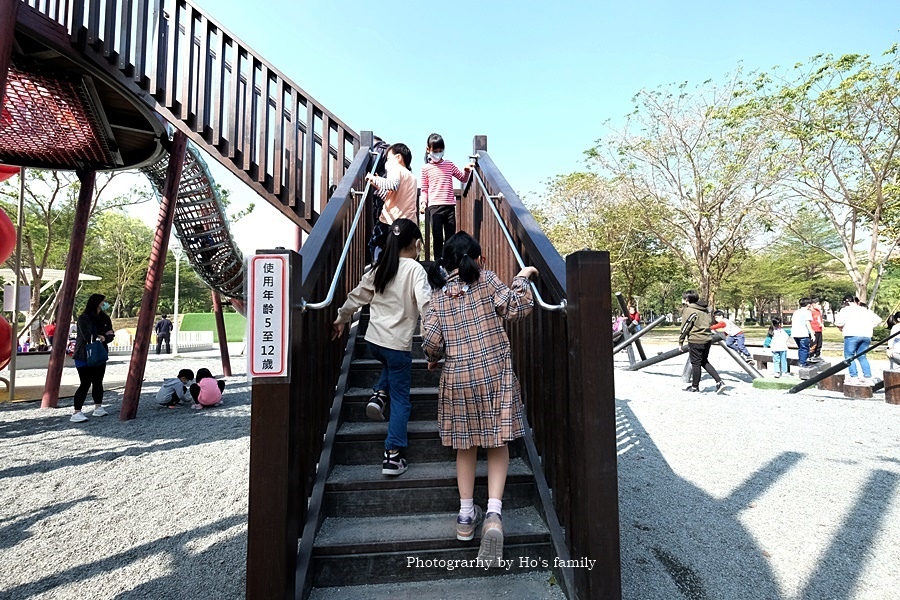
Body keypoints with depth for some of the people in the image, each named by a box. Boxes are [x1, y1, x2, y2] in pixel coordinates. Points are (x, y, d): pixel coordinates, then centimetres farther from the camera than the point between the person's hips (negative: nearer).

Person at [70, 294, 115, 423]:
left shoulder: (104, 318, 10)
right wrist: (105, 335, -6)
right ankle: (76, 413, -4)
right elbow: (88, 337, -19)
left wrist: (102, 337, -13)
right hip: (84, 357, -7)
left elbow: (110, 336, 7)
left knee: (98, 382, 11)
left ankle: (98, 408, 21)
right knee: (85, 383, -9)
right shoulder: (84, 318, -11)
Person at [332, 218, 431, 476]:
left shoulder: (380, 267, 7)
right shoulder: (415, 269, -10)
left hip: (374, 340, 6)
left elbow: (357, 295, 15)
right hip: (398, 344, -5)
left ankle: (379, 394, 14)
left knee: (391, 365, 37)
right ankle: (393, 456, 10)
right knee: (400, 400, 7)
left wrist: (341, 318, 28)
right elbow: (425, 305, -22)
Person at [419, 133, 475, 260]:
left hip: (450, 206, 2)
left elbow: (463, 179, 20)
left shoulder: (449, 165, 11)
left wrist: (466, 170, 1)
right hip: (434, 206, -2)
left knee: (451, 236, 5)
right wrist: (423, 202, -9)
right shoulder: (426, 168, 6)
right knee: (437, 237, 1)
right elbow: (424, 189, 7)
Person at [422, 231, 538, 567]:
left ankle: (466, 516, 24)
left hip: (457, 377, 2)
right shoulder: (486, 280, -2)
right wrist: (522, 278, 6)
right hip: (493, 373, -2)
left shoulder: (438, 295, 3)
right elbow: (518, 309, -8)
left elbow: (431, 341, -4)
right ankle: (493, 513, -5)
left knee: (466, 446, 16)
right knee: (497, 445, 10)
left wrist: (434, 360, 16)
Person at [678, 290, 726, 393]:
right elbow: (706, 324, 17)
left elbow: (685, 327, -12)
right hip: (707, 339, 8)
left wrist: (680, 341, -3)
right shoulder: (705, 309, 12)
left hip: (696, 340, -8)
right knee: (704, 362, 19)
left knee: (696, 363, 4)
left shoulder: (689, 310, -12)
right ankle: (719, 382, 11)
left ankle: (695, 386, 16)